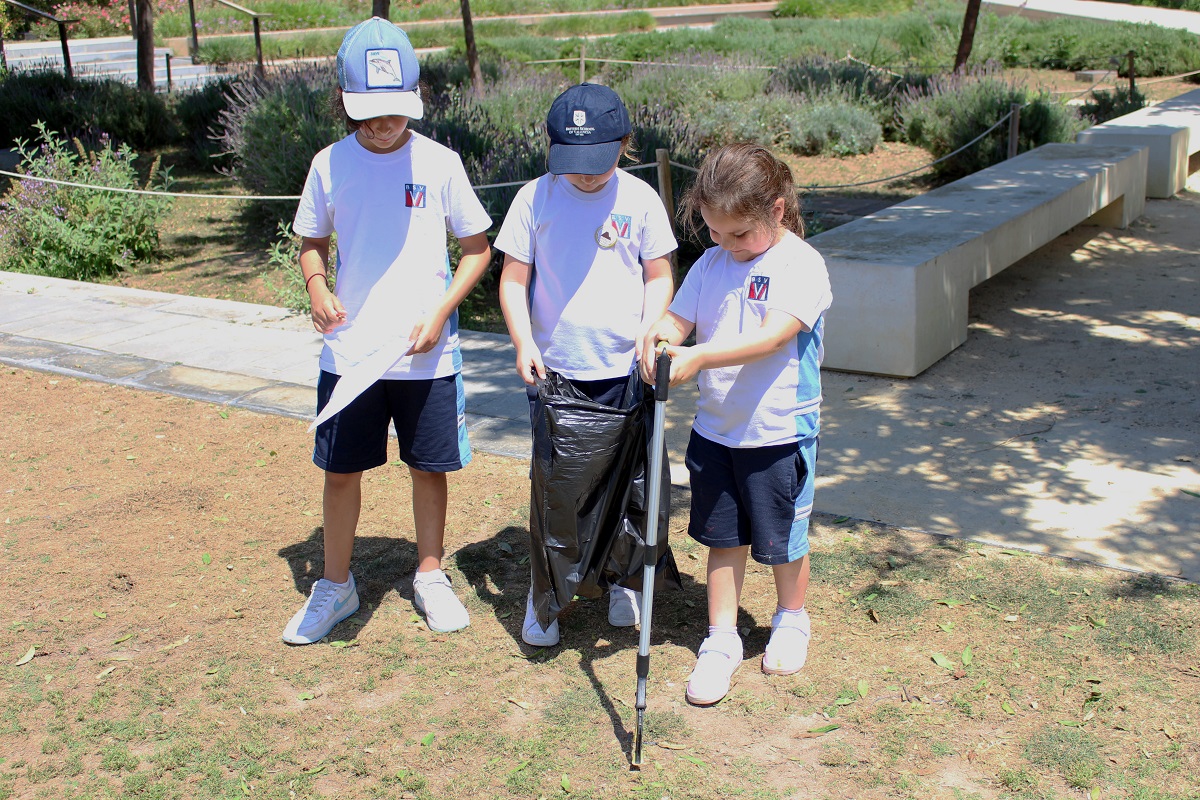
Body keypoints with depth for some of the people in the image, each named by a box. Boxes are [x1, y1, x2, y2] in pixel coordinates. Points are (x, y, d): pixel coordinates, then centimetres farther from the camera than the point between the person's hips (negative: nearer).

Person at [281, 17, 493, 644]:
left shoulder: (439, 163, -5)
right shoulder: (330, 165, -1)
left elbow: (478, 248, 2)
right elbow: (312, 242, 11)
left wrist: (440, 313, -10)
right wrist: (318, 292, -10)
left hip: (427, 354, -1)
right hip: (348, 353, 1)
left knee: (429, 467, 10)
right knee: (341, 470, 8)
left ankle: (430, 578, 30)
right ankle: (335, 586, 26)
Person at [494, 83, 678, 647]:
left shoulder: (639, 199, -2)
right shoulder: (535, 199, -3)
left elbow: (659, 276, 4)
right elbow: (514, 278, 0)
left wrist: (648, 329, -12)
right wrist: (523, 341, -13)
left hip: (623, 369, 1)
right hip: (552, 370, 0)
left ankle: (622, 579, 31)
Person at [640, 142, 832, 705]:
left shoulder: (801, 264, -15)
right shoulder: (711, 264, 4)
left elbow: (772, 336, -27)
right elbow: (678, 321, 3)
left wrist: (698, 357, -37)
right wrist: (658, 337, -21)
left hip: (778, 433, -4)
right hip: (714, 428, 4)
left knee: (782, 542, 13)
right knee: (723, 538, 11)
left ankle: (791, 622, 38)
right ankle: (721, 642, 24)